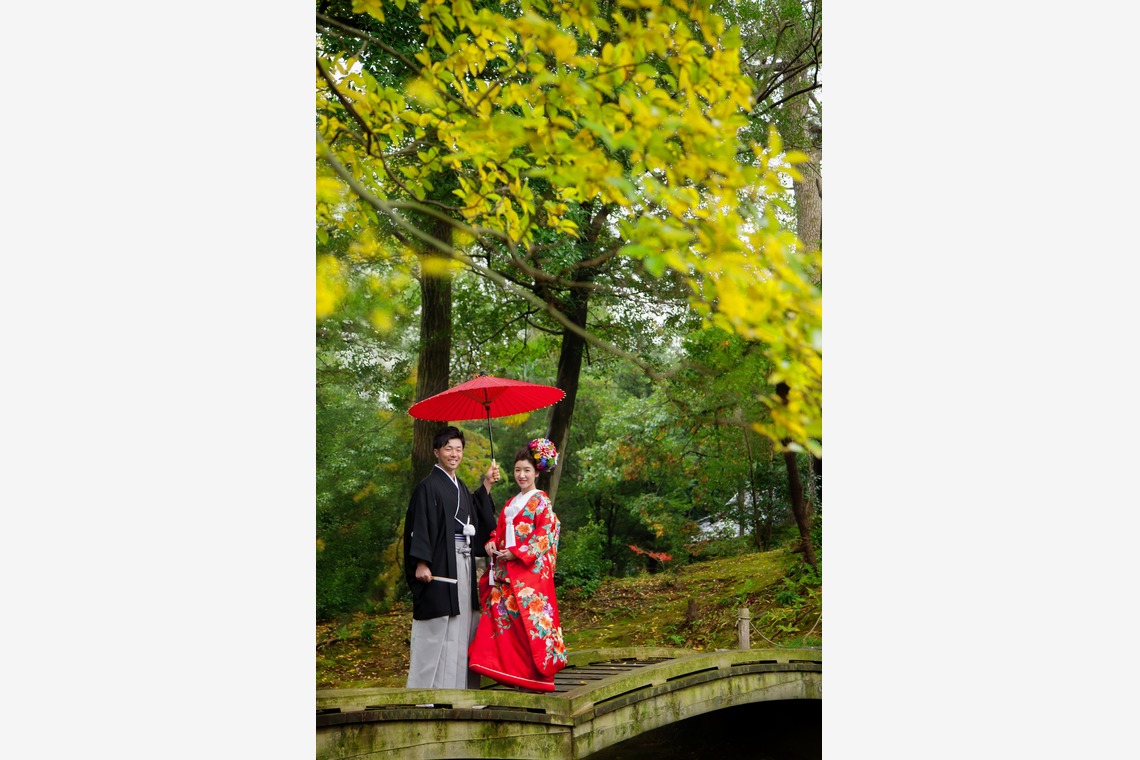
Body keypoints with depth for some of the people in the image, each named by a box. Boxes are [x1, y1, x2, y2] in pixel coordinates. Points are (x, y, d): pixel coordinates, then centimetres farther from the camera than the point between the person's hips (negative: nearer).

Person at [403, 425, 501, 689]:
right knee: (438, 628, -7)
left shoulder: (461, 487, 17)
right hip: (440, 564, -8)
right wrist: (422, 562, -22)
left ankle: (458, 685, 15)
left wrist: (486, 486, 17)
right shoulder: (429, 486, -7)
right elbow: (420, 526, -13)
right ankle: (428, 687, -2)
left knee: (461, 626, 9)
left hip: (463, 565, 8)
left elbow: (478, 520, 19)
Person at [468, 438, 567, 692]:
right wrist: (491, 544, -2)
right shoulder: (510, 504, 20)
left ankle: (536, 674, -2)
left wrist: (516, 553, -17)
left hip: (531, 571, -7)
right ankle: (511, 673, 3)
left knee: (529, 620, -8)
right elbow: (499, 530, 20)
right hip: (506, 573, 7)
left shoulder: (541, 502, -2)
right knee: (501, 618, -1)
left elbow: (544, 536, -10)